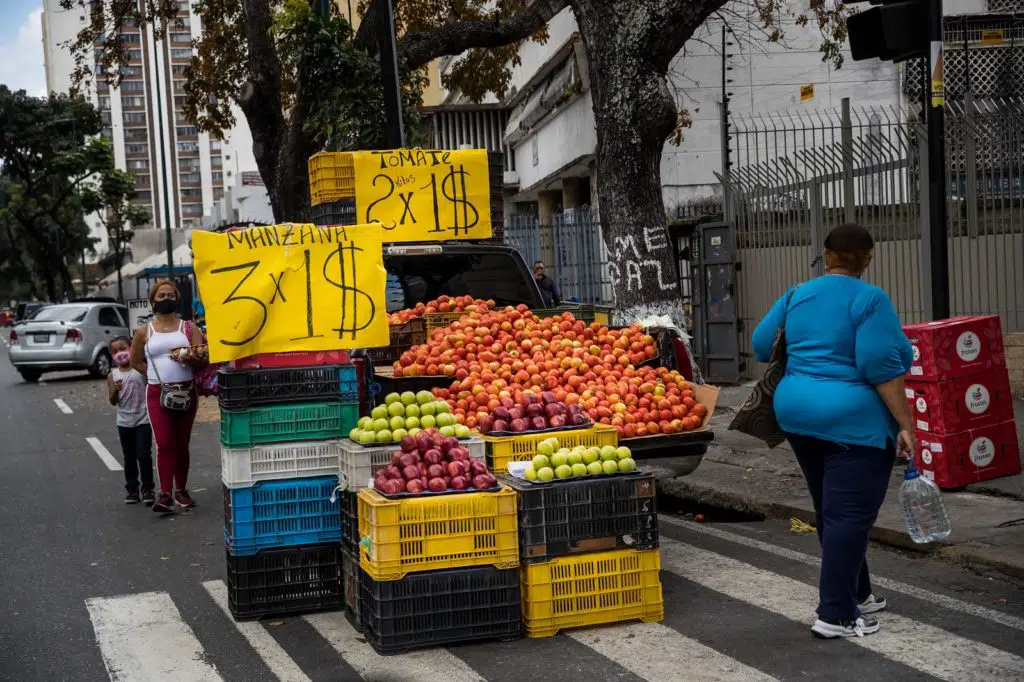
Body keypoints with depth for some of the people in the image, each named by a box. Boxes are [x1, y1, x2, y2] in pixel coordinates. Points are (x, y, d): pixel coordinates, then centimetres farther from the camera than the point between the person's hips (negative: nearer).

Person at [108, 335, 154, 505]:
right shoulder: (113, 375, 3)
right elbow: (112, 401, 0)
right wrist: (115, 390, -18)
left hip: (143, 419, -3)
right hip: (124, 422, 3)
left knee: (144, 454, -4)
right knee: (129, 457, 12)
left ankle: (147, 489, 3)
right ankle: (131, 489, 20)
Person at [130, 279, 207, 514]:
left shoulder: (189, 328, 6)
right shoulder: (144, 332, 5)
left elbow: (202, 359, -1)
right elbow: (135, 361, 15)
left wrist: (189, 359, -22)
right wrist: (157, 374, 4)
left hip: (186, 391, 1)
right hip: (158, 393, -1)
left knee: (182, 444, 8)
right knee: (164, 443, -11)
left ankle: (181, 490, 19)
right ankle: (165, 494, -12)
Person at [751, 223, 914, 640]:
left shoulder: (795, 297, 8)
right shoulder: (870, 299, -11)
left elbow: (762, 345, 12)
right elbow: (881, 366, -18)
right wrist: (905, 423, -13)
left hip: (798, 413, 7)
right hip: (853, 420, -7)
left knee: (831, 510, 17)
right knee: (849, 515, -3)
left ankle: (856, 594, 29)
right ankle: (835, 614, -3)